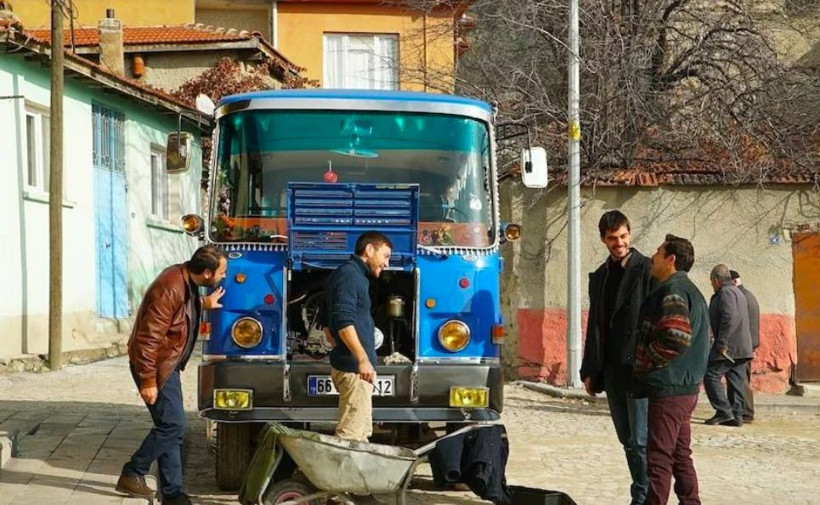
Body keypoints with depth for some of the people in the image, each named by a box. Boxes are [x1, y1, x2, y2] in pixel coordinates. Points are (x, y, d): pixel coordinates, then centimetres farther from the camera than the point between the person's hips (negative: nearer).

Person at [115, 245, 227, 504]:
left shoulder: (187, 281, 1)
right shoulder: (170, 289, -27)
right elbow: (148, 338, -27)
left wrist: (203, 304, 18)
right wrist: (148, 380, -25)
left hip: (168, 365, 9)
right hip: (155, 366, -9)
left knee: (173, 428, 9)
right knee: (172, 425, -9)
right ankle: (132, 475, 7)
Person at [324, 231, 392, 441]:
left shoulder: (355, 275, 22)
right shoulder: (349, 274, -10)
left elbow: (330, 326, 28)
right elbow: (343, 321, -22)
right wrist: (363, 359, -26)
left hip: (356, 367, 11)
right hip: (354, 368, -11)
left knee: (362, 433, 14)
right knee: (350, 435, -13)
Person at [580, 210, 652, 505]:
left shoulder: (647, 270, -5)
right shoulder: (599, 277, 15)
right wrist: (589, 370, 13)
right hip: (611, 369, 7)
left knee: (640, 440, -8)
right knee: (627, 440, 11)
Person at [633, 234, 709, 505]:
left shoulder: (673, 290, -14)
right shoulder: (688, 289, 18)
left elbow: (676, 336, -28)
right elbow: (697, 337, 24)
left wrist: (642, 361, -15)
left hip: (668, 389, -10)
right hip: (685, 387, 10)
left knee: (659, 457, -7)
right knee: (680, 456, 15)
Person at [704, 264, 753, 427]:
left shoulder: (726, 293, -11)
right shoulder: (737, 292, 23)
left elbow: (730, 318, -23)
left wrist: (722, 342, -23)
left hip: (729, 347, -10)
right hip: (742, 347, 10)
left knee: (711, 375, -6)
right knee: (736, 381, 9)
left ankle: (724, 411, -10)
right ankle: (737, 416, 9)